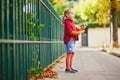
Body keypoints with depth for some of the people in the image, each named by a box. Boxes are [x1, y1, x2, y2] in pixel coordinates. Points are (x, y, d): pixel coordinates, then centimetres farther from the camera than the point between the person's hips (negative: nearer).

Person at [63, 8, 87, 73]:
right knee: (69, 54, -9)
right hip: (69, 40, -10)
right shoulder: (67, 22, -10)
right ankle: (67, 68, -6)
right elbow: (70, 32, -18)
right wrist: (78, 32, -22)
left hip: (73, 40, 10)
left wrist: (82, 28, 8)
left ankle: (70, 67, 16)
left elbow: (76, 29, 22)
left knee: (72, 54, 10)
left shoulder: (71, 22, 22)